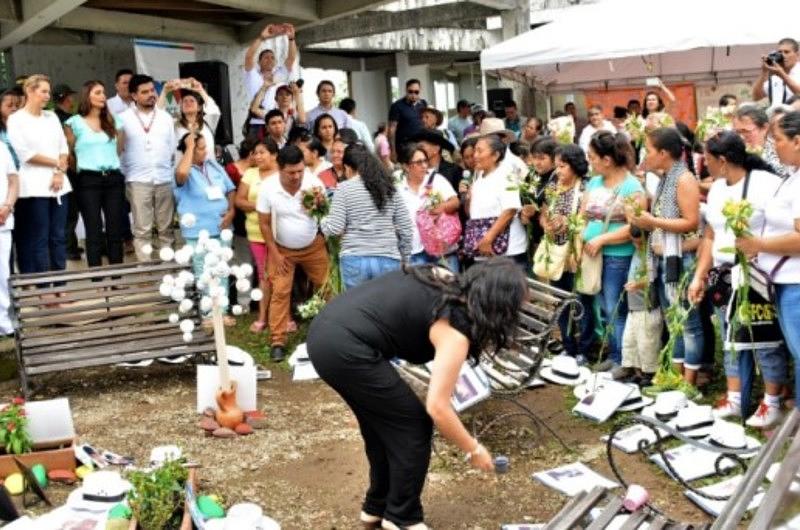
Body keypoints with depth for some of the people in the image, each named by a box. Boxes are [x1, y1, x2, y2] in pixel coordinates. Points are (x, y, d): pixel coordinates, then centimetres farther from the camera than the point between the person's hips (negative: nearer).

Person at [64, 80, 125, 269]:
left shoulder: (113, 121, 13)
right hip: (88, 180, -4)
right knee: (94, 230, -1)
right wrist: (81, 169, 11)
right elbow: (68, 153, 5)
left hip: (114, 178, 4)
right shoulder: (75, 123, 1)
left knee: (115, 229, 4)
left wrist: (111, 166, 12)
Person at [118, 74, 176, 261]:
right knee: (142, 230, -1)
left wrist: (175, 175, 9)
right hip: (138, 180, -3)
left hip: (165, 179, 3)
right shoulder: (123, 118, 1)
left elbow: (172, 149, 13)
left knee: (166, 228, 7)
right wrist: (124, 175, -1)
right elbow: (117, 150, 2)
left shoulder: (166, 117, 10)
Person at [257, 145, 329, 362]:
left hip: (313, 246, 1)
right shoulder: (268, 188, -21)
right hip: (282, 249, -1)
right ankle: (277, 342, 1)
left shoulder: (313, 182, -20)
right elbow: (264, 224, -11)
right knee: (280, 292, -4)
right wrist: (275, 253, -10)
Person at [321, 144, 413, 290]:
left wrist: (323, 221, 15)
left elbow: (335, 228, -6)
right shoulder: (390, 188, 9)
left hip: (355, 260, -2)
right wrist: (404, 259, 18)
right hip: (388, 259, 2)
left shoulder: (344, 188, 0)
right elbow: (406, 229, 7)